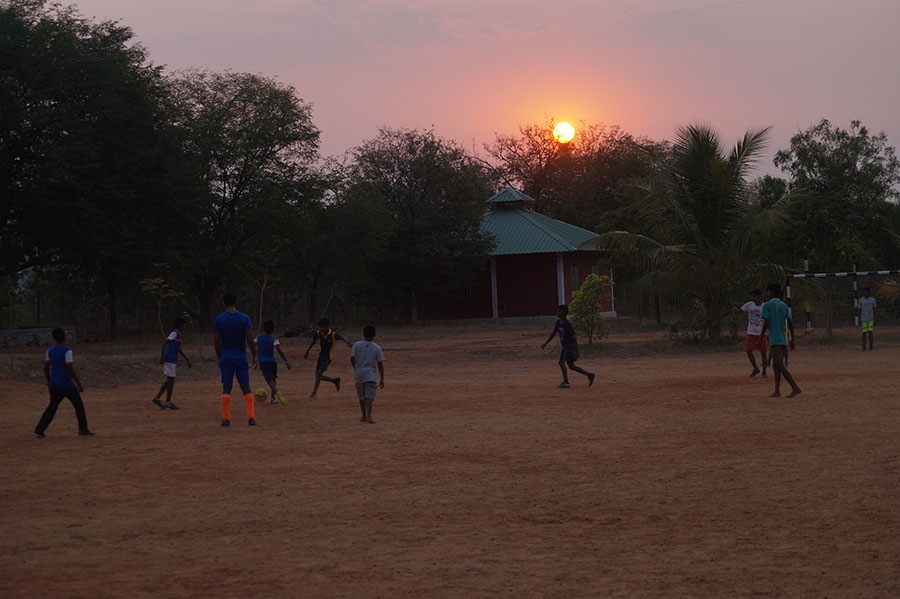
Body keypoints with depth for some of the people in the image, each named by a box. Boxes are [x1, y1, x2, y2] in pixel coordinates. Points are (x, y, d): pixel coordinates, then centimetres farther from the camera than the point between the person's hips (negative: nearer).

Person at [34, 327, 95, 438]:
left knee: (52, 407, 13)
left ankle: (39, 430, 4)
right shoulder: (67, 350, -13)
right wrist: (79, 383, -12)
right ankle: (83, 429, 9)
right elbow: (70, 369, -17)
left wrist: (49, 382, 21)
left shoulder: (50, 351, 6)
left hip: (54, 385, 6)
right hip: (67, 385, -6)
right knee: (79, 405, 8)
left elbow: (46, 368, 9)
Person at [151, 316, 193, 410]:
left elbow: (178, 349, 29)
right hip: (170, 359, -9)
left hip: (172, 359, 9)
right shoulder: (174, 334, -11)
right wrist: (162, 356, -24)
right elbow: (165, 343, -20)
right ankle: (168, 402, 0)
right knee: (171, 379, -4)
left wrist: (186, 359, 34)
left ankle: (157, 398, 12)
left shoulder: (178, 335, 17)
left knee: (169, 380, 12)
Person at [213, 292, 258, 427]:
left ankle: (226, 419, 0)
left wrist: (219, 357, 10)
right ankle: (251, 417, -5)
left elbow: (217, 341, -1)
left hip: (226, 358, 0)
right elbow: (250, 339, -7)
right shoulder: (244, 318, -4)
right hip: (241, 357, 0)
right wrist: (254, 356, 1)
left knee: (226, 388, 3)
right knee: (246, 387, 3)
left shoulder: (219, 319, -2)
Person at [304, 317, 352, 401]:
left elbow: (342, 337, -39)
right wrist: (307, 352, 19)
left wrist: (347, 342, -61)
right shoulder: (318, 333, -6)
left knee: (318, 374, -18)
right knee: (318, 377, 6)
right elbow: (313, 341, 12)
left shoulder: (333, 334, -21)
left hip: (328, 356, -6)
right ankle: (335, 380, 25)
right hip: (321, 355, 6)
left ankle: (314, 393, -10)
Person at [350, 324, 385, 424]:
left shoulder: (357, 345, -2)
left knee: (361, 396, 15)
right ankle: (369, 416, -22)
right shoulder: (377, 348, -3)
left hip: (359, 373, 2)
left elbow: (352, 358, -5)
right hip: (370, 374, -2)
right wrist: (382, 378, -1)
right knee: (369, 396, -6)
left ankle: (364, 416, 24)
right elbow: (380, 364, -4)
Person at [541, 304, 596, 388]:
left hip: (569, 346, -9)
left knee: (561, 362, -16)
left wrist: (576, 351, -24)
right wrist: (546, 343, 13)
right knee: (571, 365, 12)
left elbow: (574, 337, -20)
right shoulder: (558, 322, 7)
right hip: (565, 346, 9)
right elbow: (554, 333, 18)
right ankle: (589, 375, 18)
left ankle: (566, 382, -13)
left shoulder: (568, 324, -18)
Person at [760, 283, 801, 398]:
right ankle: (777, 392, 13)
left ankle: (795, 388, -22)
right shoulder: (784, 306, 12)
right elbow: (790, 323, 7)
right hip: (783, 340, 7)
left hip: (774, 340, -7)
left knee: (780, 366, -11)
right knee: (776, 366, 14)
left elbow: (765, 323, -11)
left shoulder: (767, 305, -5)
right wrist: (792, 340, 8)